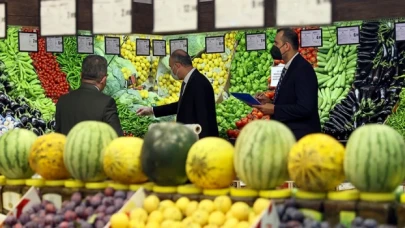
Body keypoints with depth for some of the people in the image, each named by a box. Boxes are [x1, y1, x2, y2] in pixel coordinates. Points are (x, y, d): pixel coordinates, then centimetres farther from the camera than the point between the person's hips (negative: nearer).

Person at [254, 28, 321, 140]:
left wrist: (274, 109, -19)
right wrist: (270, 102, 4)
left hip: (300, 135, -10)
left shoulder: (303, 69, -18)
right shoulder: (290, 68, 14)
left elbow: (305, 108, -26)